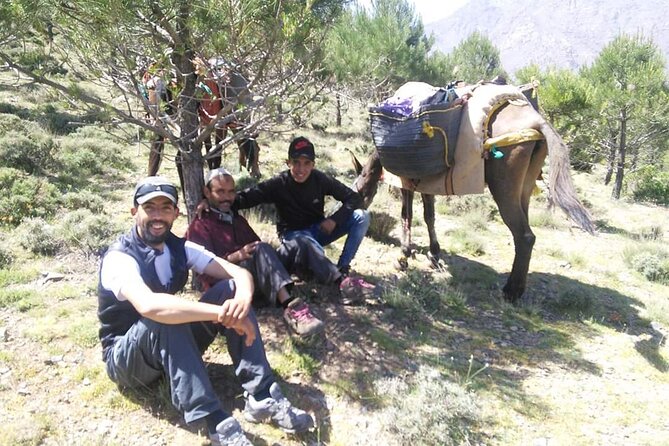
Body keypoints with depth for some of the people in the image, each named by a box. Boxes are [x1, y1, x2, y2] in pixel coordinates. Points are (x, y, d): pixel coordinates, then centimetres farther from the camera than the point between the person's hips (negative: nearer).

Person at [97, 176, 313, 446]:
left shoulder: (179, 248, -4)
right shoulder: (119, 258, -23)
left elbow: (240, 273, -11)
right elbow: (149, 306, -45)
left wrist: (242, 299, -35)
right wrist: (222, 313, -46)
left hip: (175, 346, 6)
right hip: (126, 358, -6)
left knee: (231, 290, -15)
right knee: (164, 321, -39)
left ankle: (261, 396, -22)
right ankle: (215, 423, -38)